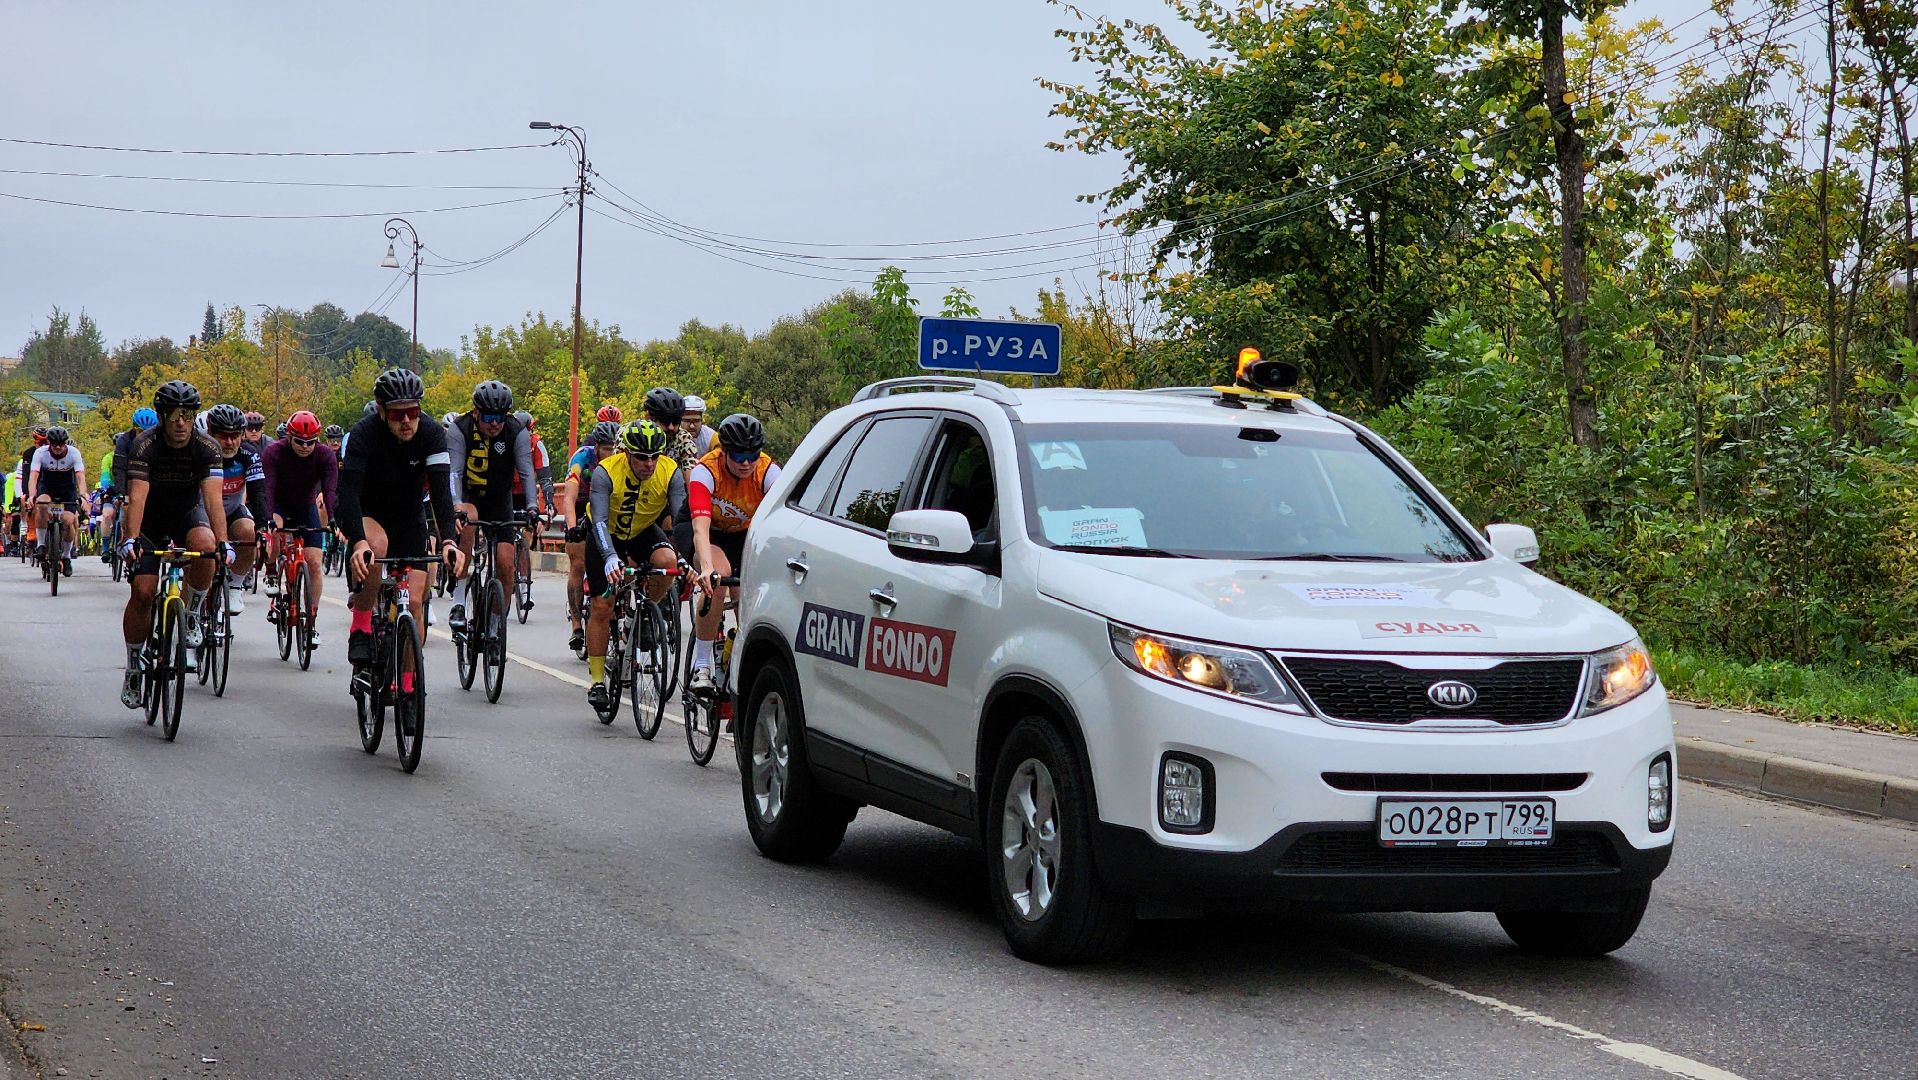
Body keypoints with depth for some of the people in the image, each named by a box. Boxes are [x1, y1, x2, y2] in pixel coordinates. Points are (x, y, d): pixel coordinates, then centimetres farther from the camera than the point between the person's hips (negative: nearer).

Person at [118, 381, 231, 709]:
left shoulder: (206, 448, -20)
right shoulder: (145, 445, -23)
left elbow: (213, 497, -29)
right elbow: (137, 497, -34)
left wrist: (223, 542, -43)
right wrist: (131, 540, -48)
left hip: (188, 514, 1)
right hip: (151, 520, -1)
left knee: (204, 544, -34)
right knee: (142, 592, -13)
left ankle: (192, 617, -11)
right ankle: (133, 666, 6)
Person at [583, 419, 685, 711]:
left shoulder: (670, 472, -24)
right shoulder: (606, 472, -30)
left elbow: (682, 516, -27)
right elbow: (599, 521, -35)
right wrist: (610, 558, -51)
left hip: (645, 531, 1)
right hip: (607, 534, -1)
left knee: (667, 561, -32)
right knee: (602, 607, -8)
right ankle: (597, 681, 3)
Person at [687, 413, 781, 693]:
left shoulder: (768, 471, -25)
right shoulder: (706, 471, -31)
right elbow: (700, 528, -43)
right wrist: (706, 568, -60)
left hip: (746, 533, 3)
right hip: (712, 532, -3)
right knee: (719, 575, -33)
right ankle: (701, 666, -26)